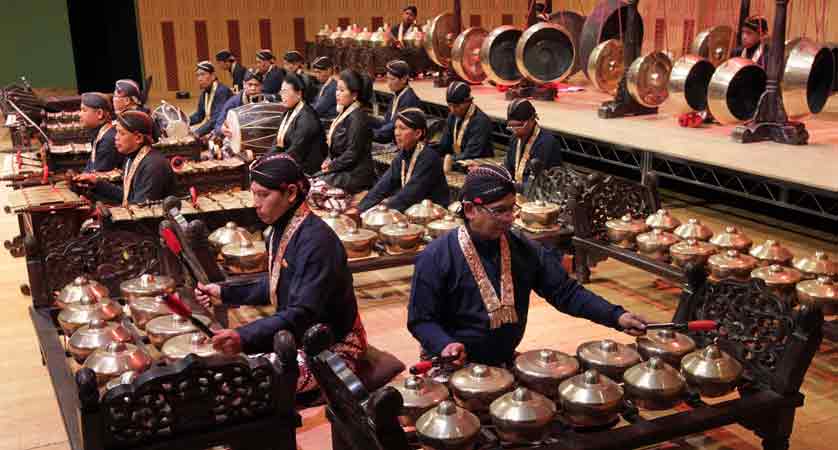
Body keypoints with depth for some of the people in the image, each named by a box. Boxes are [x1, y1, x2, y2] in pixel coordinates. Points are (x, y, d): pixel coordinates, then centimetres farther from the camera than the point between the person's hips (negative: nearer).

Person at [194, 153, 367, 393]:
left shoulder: (316, 240, -26)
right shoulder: (280, 229, 2)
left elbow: (303, 315, -31)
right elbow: (274, 288, 16)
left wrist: (244, 337, -42)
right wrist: (223, 293, 7)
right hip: (299, 337, 9)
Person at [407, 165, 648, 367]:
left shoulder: (524, 250, -1)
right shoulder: (437, 257, -15)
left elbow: (565, 292, -1)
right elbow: (420, 318, -11)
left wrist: (616, 317, -12)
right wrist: (444, 345, -31)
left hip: (506, 363, 5)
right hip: (453, 368, -4)